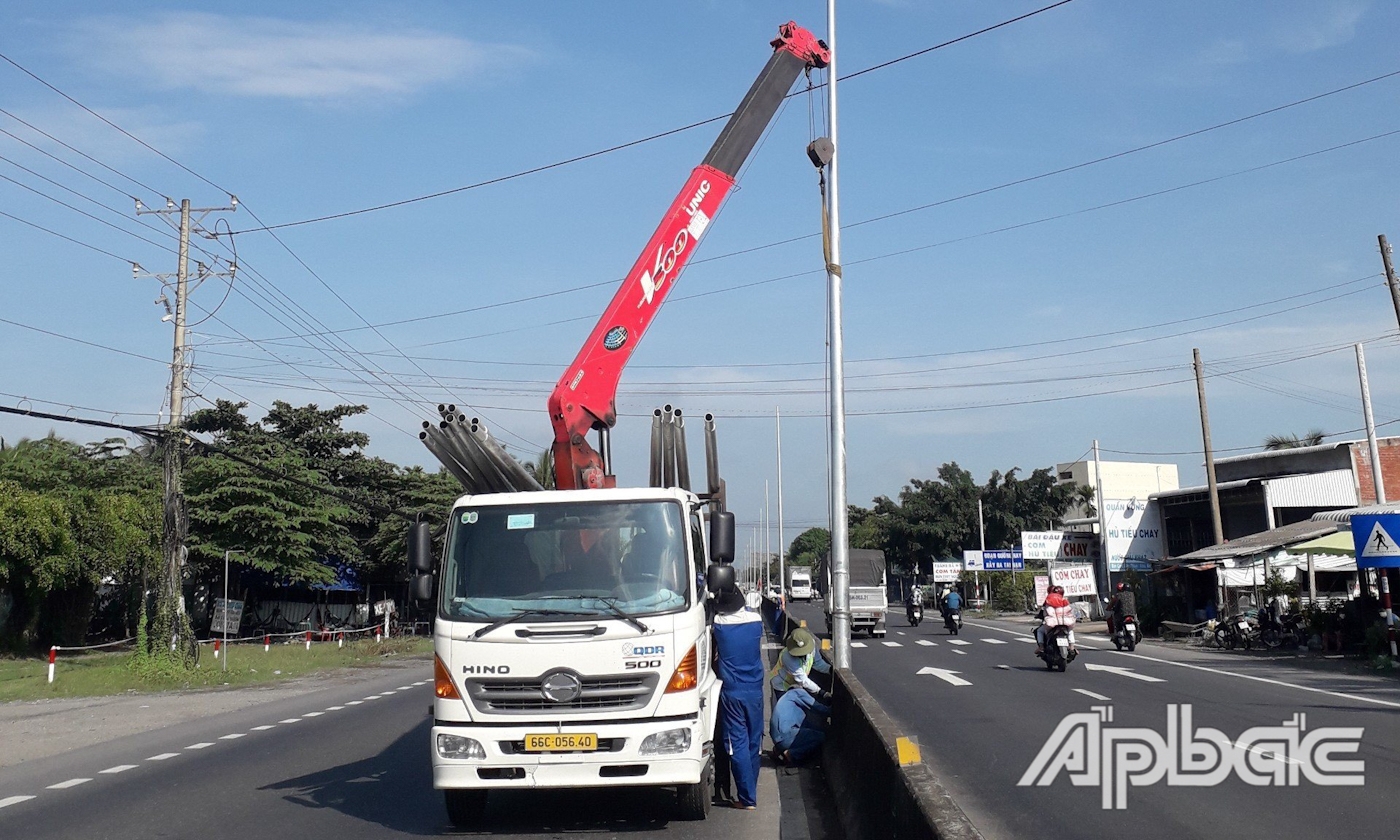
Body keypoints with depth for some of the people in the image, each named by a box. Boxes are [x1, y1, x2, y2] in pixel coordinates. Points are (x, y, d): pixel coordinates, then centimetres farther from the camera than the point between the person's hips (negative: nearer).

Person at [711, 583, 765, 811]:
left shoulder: (718, 623, -12)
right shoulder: (756, 619, -4)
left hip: (731, 693, -3)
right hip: (755, 691, 3)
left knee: (738, 745, 0)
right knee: (754, 743, 14)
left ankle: (747, 798, -2)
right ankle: (750, 790, 23)